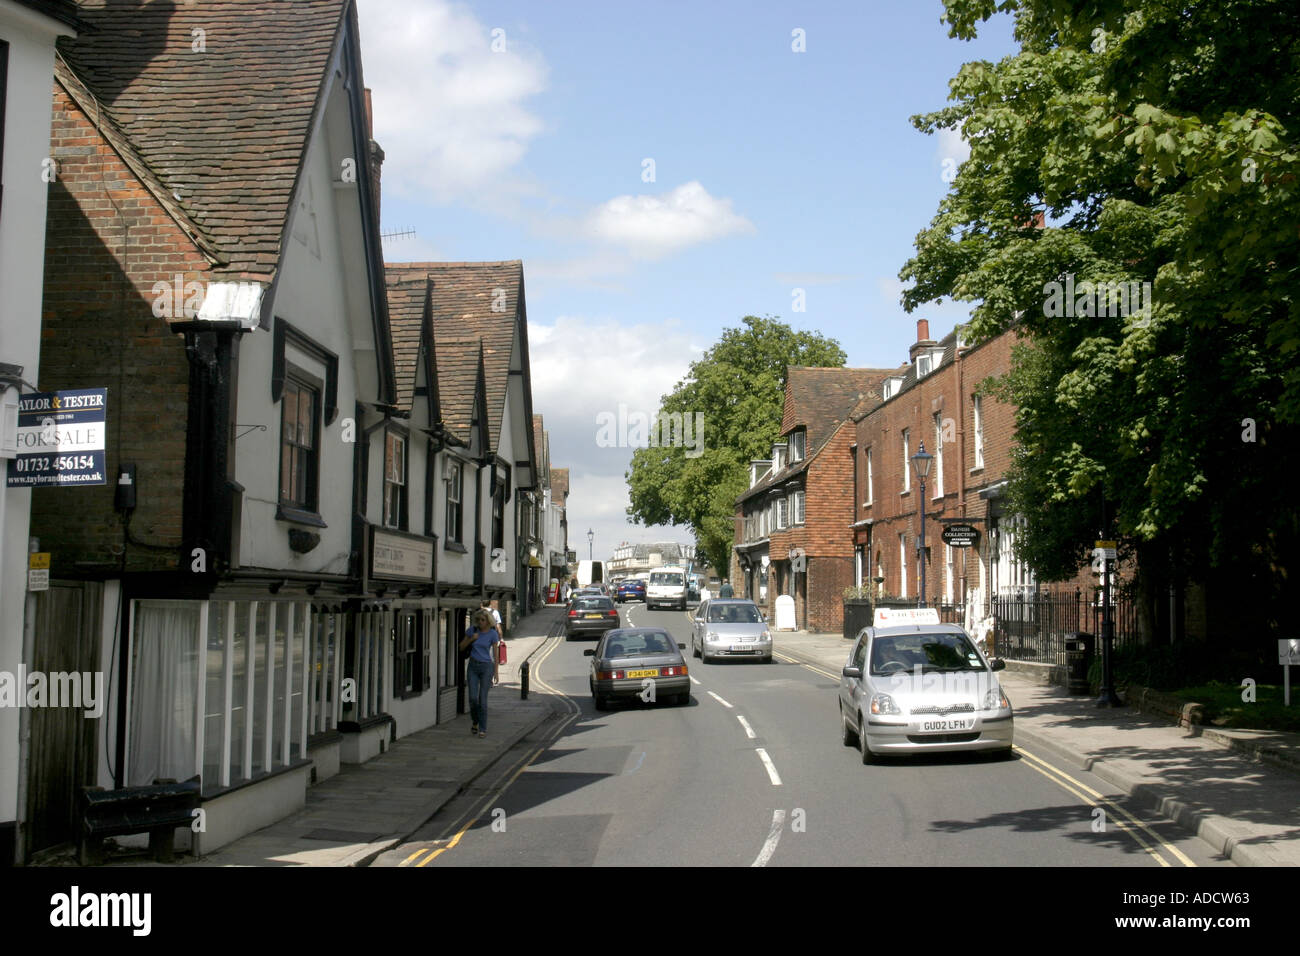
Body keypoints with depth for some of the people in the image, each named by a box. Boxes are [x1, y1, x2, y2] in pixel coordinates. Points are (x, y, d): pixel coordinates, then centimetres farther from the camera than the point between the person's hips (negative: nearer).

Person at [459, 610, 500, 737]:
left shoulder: (492, 633, -6)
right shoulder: (471, 630, 0)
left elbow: (495, 654, -2)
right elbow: (461, 647, 7)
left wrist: (496, 672, -5)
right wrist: (471, 638, -12)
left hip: (486, 667, -2)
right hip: (473, 666, 2)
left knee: (482, 699, -5)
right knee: (473, 698, -6)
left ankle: (483, 729, 4)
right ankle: (474, 722, 21)